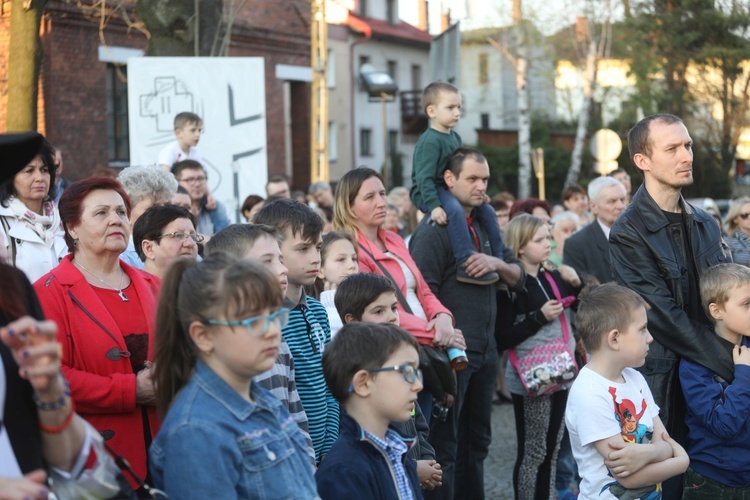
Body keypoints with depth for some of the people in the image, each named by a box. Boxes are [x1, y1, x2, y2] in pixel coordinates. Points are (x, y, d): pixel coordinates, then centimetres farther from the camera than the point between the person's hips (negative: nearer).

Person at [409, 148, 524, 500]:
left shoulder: (484, 226, 13)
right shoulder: (434, 230, -11)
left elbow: (517, 276, 15)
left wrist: (497, 263, -7)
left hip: (484, 352, 8)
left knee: (476, 441, 17)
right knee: (444, 445, -1)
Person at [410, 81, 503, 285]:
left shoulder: (455, 138, 11)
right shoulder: (430, 141, -18)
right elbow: (424, 177, -24)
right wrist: (434, 206, -31)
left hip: (449, 190, 10)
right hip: (426, 193, -10)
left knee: (487, 211, 5)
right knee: (455, 209, -36)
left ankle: (498, 263, 13)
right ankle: (465, 265, -39)